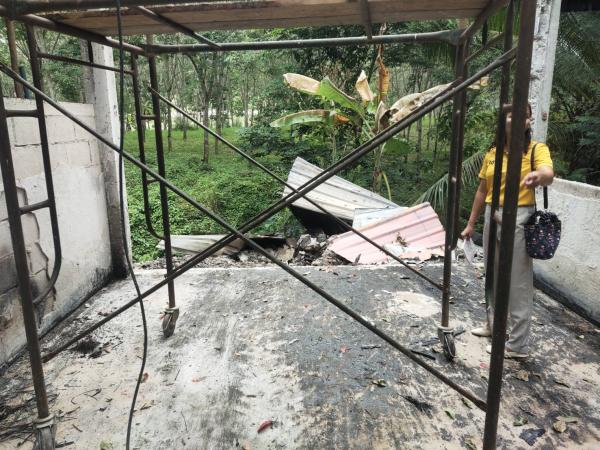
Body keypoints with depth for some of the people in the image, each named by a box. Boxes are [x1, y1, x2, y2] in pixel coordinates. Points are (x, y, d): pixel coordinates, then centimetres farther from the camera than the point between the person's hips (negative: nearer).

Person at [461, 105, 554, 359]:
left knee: (518, 282, -1)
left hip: (519, 219, -6)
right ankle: (495, 324, 37)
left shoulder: (537, 149, -5)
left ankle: (518, 345, 10)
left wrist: (539, 176, -50)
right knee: (494, 275, 18)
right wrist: (471, 224, 14)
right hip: (492, 217, 6)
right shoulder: (492, 153, 9)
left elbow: (549, 175, -26)